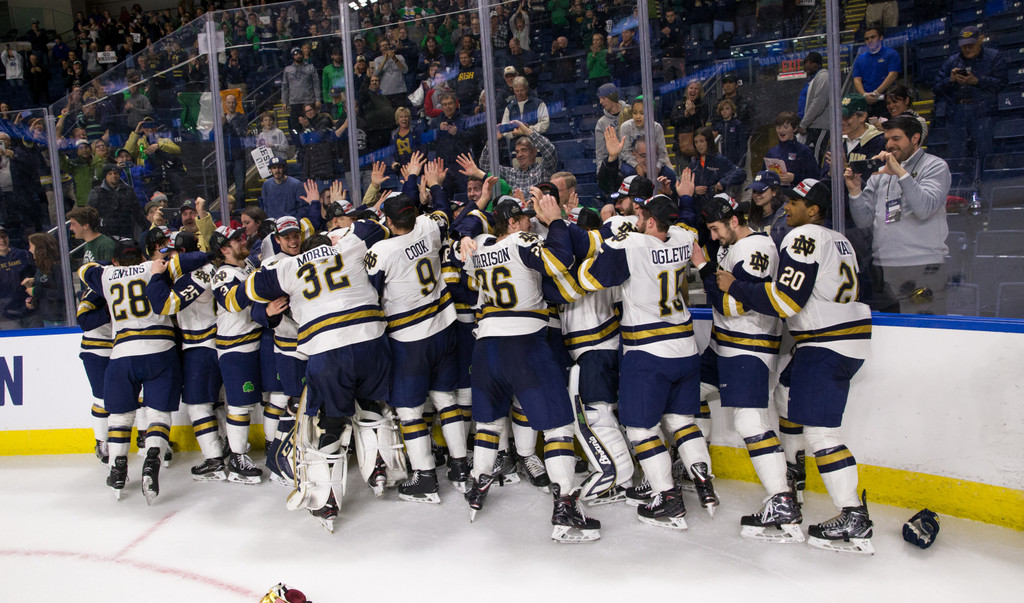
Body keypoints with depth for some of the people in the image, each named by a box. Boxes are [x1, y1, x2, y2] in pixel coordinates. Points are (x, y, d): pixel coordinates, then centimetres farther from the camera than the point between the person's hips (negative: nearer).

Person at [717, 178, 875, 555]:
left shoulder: (804, 237, -12)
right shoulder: (837, 240, 18)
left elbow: (785, 300, -20)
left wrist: (735, 287, -11)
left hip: (827, 346, -11)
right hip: (849, 340, 11)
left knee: (819, 429, -10)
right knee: (787, 395, 23)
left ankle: (854, 523, -9)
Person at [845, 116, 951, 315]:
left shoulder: (935, 166, 5)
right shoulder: (880, 172, 18)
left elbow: (925, 208, -14)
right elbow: (864, 220, 12)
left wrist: (900, 172, -18)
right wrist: (855, 190, -3)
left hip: (922, 268, -5)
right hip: (882, 267, 5)